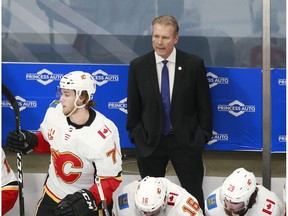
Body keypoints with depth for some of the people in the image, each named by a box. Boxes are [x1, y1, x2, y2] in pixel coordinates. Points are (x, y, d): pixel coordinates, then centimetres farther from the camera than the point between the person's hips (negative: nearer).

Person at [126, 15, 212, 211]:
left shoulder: (194, 64, -6)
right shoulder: (138, 66, -3)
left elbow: (204, 104, 0)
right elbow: (133, 106, 5)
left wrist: (203, 134, -1)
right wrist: (135, 134, 5)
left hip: (186, 140, -1)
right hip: (149, 141, 1)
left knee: (194, 196, 6)